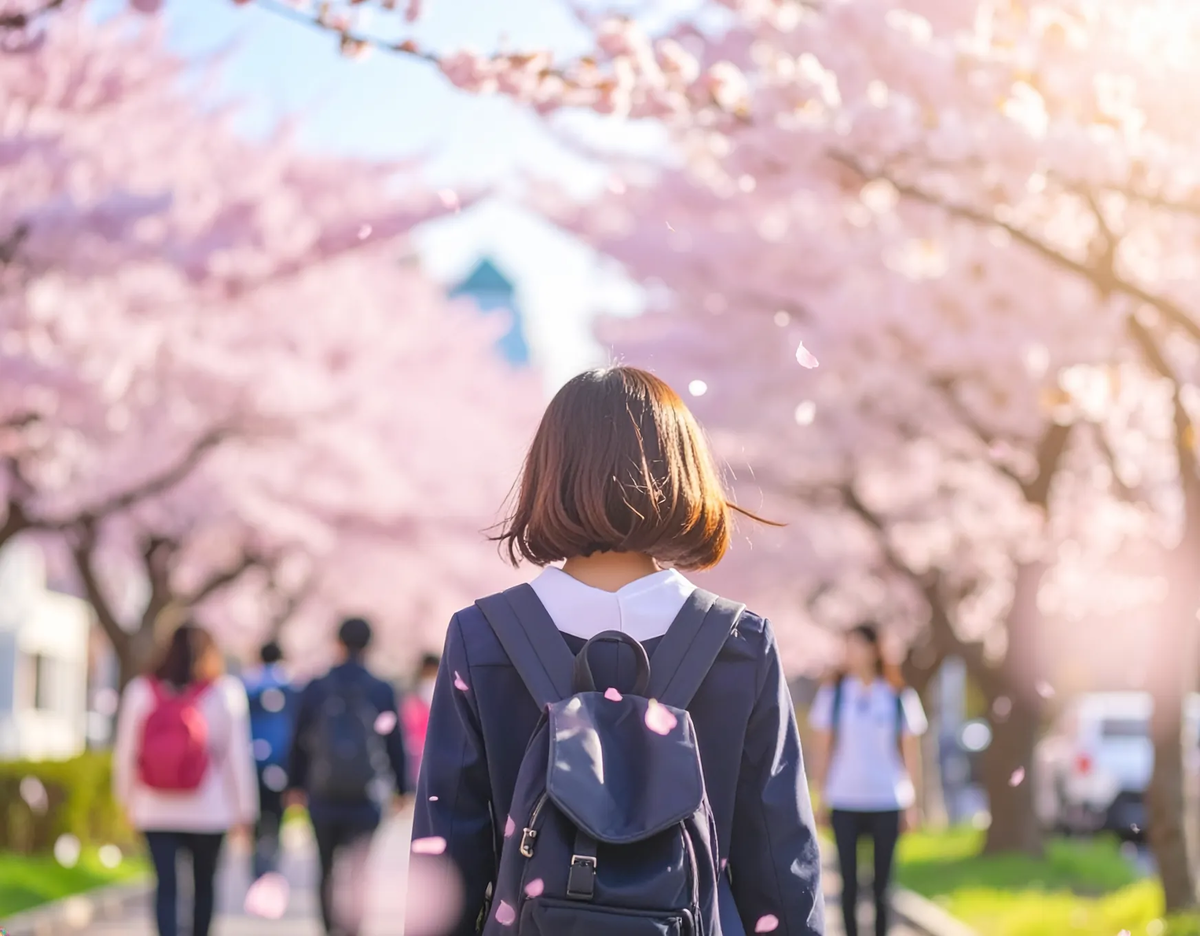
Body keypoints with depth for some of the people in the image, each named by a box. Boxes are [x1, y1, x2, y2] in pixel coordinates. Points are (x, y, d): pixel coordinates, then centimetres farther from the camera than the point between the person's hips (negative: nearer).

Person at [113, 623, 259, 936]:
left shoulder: (140, 691, -2)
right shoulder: (226, 692, -6)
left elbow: (125, 751, 1)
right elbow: (238, 754, -5)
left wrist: (127, 798, 14)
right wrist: (246, 807, 4)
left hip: (155, 809, 0)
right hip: (208, 809, 0)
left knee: (166, 884, 1)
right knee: (204, 881, 18)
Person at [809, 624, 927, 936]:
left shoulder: (899, 697, 3)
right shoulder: (832, 693, 3)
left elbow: (911, 752, 5)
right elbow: (824, 749, 5)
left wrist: (913, 802, 3)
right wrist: (821, 796, 2)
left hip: (887, 802, 0)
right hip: (844, 803, 0)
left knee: (882, 882, 4)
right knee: (849, 881, 0)